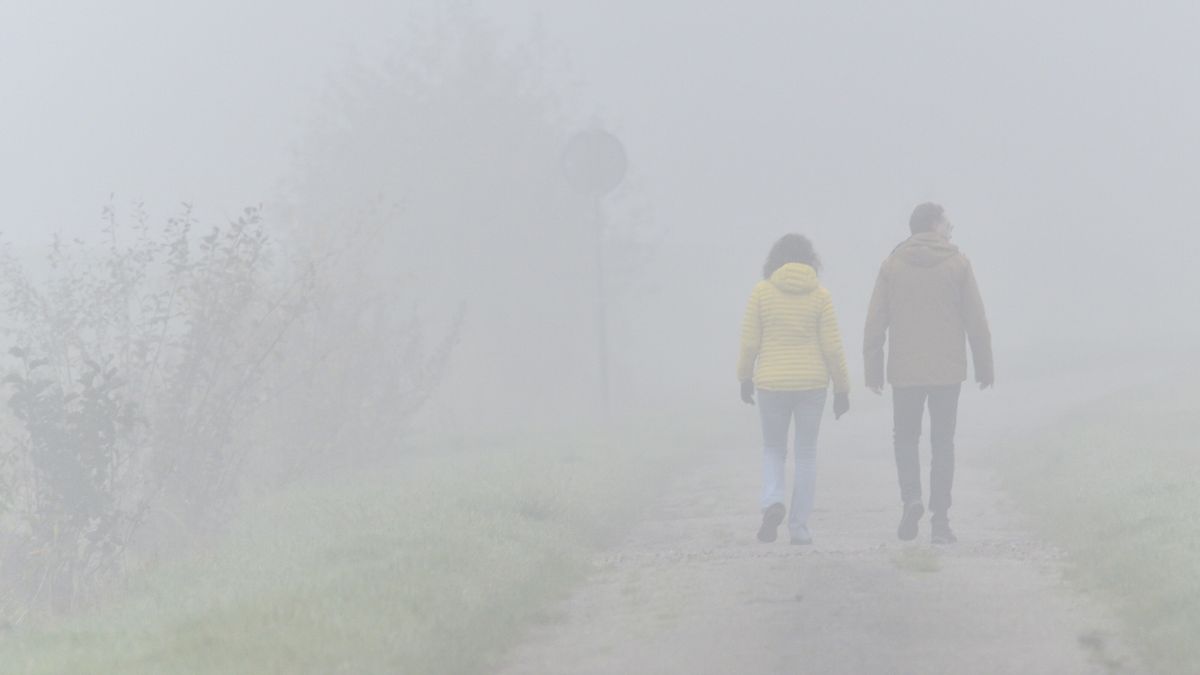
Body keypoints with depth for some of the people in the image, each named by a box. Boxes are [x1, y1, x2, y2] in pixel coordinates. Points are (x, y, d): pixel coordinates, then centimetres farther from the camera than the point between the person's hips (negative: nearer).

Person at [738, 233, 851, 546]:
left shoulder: (761, 292, -4)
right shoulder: (819, 295, -4)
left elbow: (749, 342, -2)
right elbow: (832, 347, -3)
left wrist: (745, 378, 12)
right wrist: (842, 388, 5)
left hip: (772, 382, 0)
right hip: (811, 382, 0)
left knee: (773, 449, 15)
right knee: (806, 453, 10)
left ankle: (773, 502, -12)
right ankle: (799, 526, 9)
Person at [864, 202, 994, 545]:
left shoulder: (893, 264, 1)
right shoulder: (957, 263, -2)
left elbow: (875, 321, 0)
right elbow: (976, 320, -1)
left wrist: (873, 368, 5)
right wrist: (985, 366, 7)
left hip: (905, 372, 1)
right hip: (947, 371, -1)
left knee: (906, 438, 14)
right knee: (943, 442, 6)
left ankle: (911, 498, -8)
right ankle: (940, 520, 2)